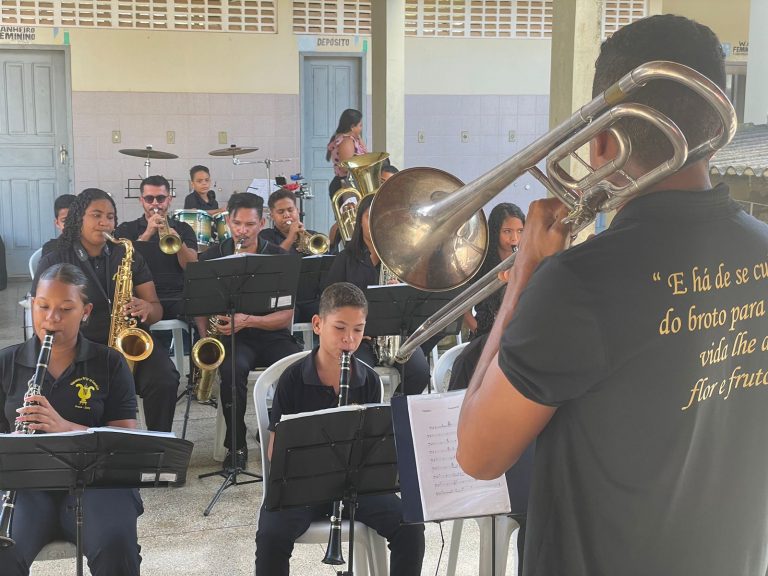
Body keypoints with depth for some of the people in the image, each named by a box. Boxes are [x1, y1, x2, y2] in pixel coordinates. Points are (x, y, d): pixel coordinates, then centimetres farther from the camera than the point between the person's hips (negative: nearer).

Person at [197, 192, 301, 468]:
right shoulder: (211, 257, 7)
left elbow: (286, 316, -3)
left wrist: (248, 321, -20)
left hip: (270, 334, 0)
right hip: (229, 335, 0)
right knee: (233, 368, -35)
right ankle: (237, 445, -15)